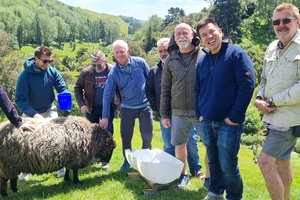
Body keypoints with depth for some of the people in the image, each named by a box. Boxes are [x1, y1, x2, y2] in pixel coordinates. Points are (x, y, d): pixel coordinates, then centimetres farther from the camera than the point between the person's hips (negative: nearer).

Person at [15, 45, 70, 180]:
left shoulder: (53, 72, -13)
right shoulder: (25, 75, -23)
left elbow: (62, 88, -14)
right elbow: (20, 99, -24)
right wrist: (33, 114, -37)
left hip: (49, 110, 2)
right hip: (30, 112, -2)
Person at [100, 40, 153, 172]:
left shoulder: (140, 63, -8)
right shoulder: (113, 73, -7)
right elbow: (107, 94, -8)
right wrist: (105, 116, -10)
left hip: (145, 105, 0)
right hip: (127, 107, 1)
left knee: (147, 134, 5)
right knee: (125, 136, 5)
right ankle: (127, 160, 26)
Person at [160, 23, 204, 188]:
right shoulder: (171, 60, 6)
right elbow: (165, 89, 9)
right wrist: (164, 114, 8)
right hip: (178, 112, 3)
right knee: (179, 145, 12)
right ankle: (183, 175, 33)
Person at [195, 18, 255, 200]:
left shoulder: (236, 54, -8)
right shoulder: (202, 61, 11)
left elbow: (247, 85, -14)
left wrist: (234, 117, -16)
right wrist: (199, 114, 7)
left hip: (228, 123, -6)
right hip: (206, 123, 6)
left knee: (228, 166, -2)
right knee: (213, 162, 17)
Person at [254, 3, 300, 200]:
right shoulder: (272, 48, 9)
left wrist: (273, 101, -17)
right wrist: (260, 98, -2)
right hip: (274, 116, 7)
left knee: (265, 162, -11)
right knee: (282, 162, 18)